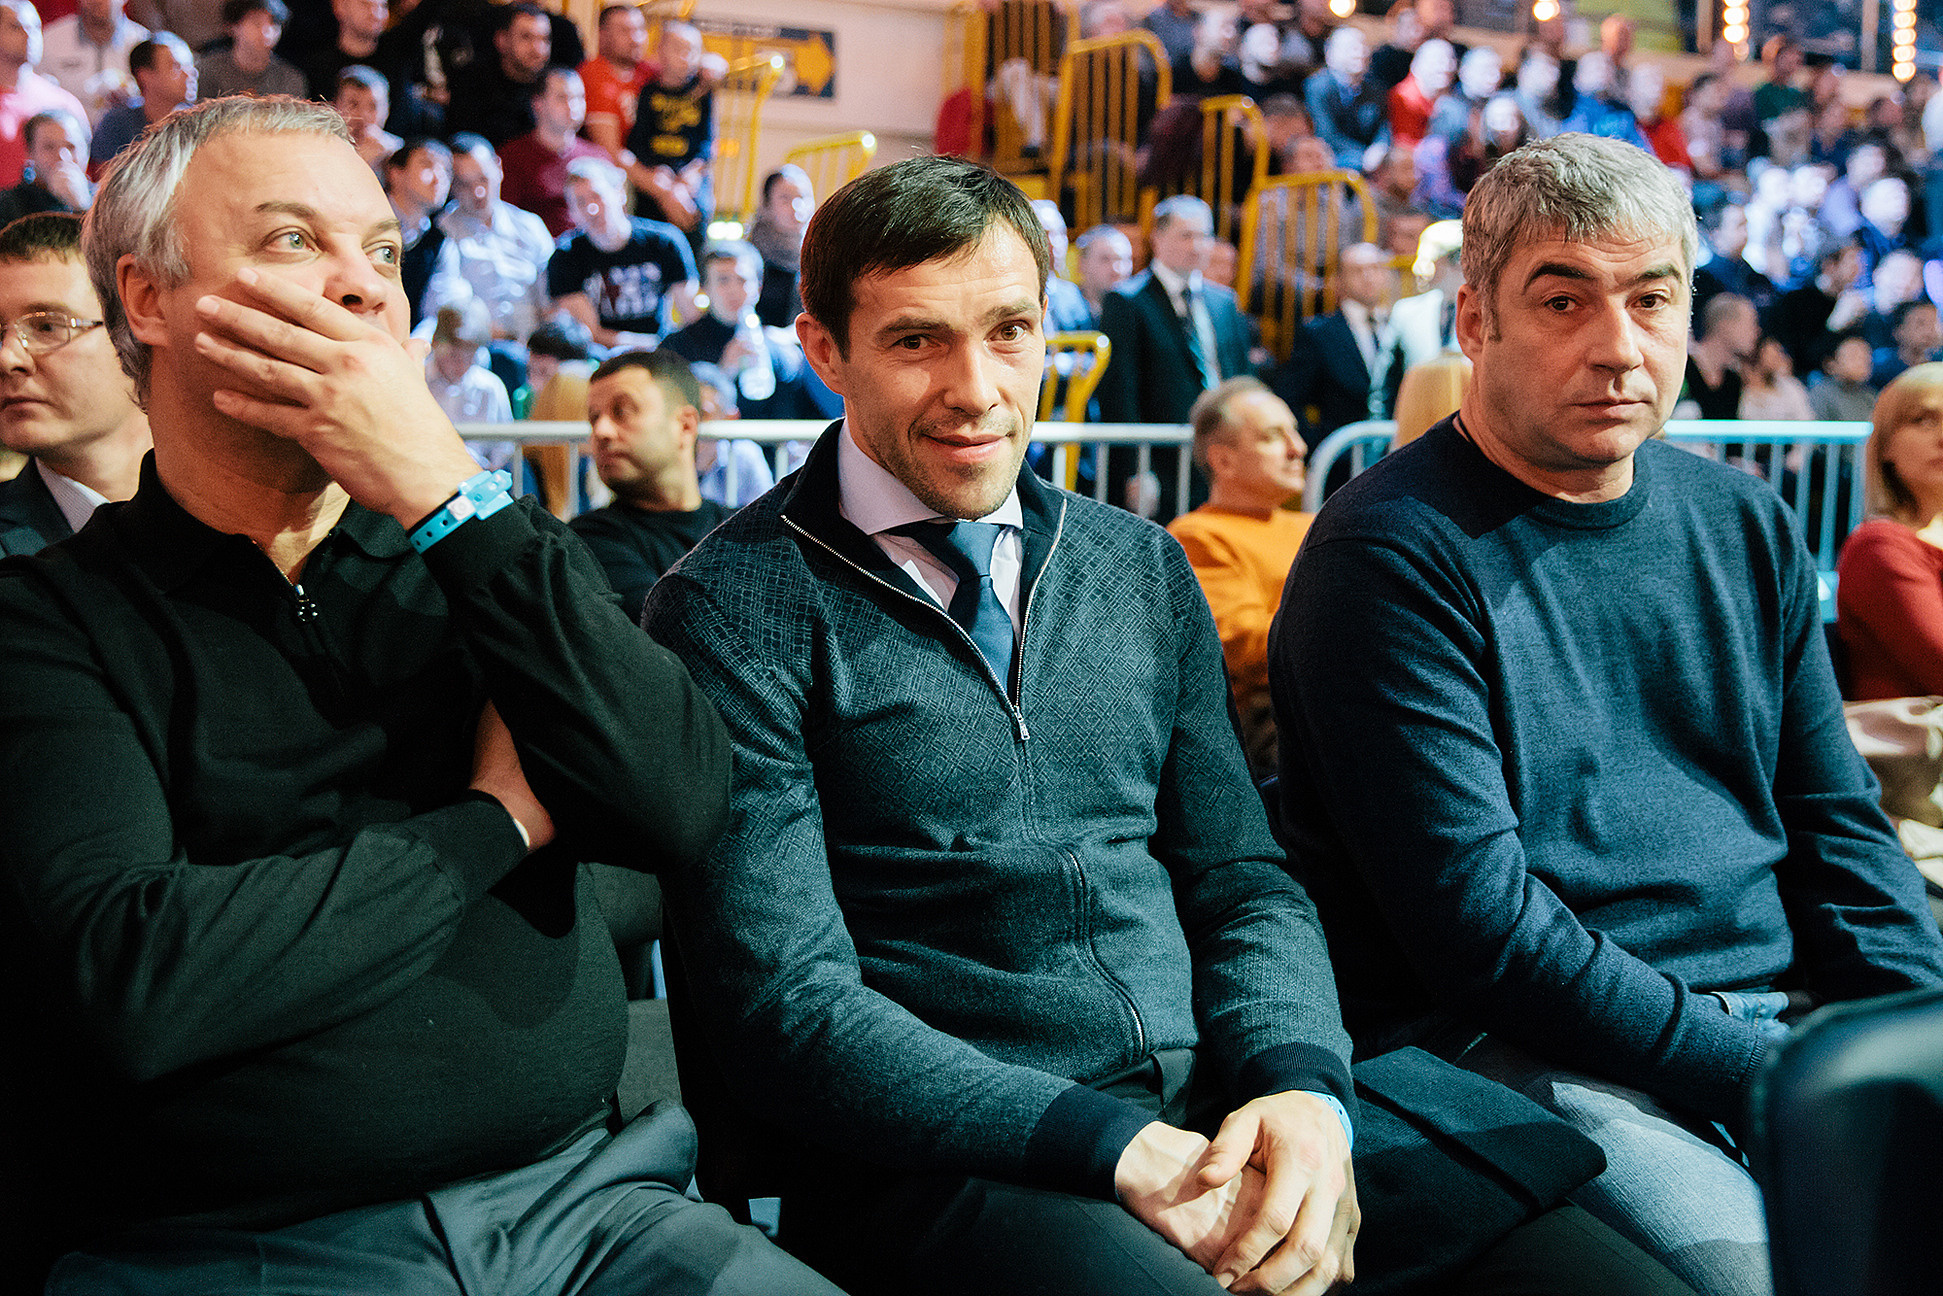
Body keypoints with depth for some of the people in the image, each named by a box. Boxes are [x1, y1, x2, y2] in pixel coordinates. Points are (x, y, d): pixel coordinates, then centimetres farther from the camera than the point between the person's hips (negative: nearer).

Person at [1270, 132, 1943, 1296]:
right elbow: (1473, 917, -15)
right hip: (1519, 1048, -6)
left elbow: (1838, 822, 16)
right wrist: (1764, 1075, -17)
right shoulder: (1390, 555, -8)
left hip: (1781, 1015, 7)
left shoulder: (1747, 525, 14)